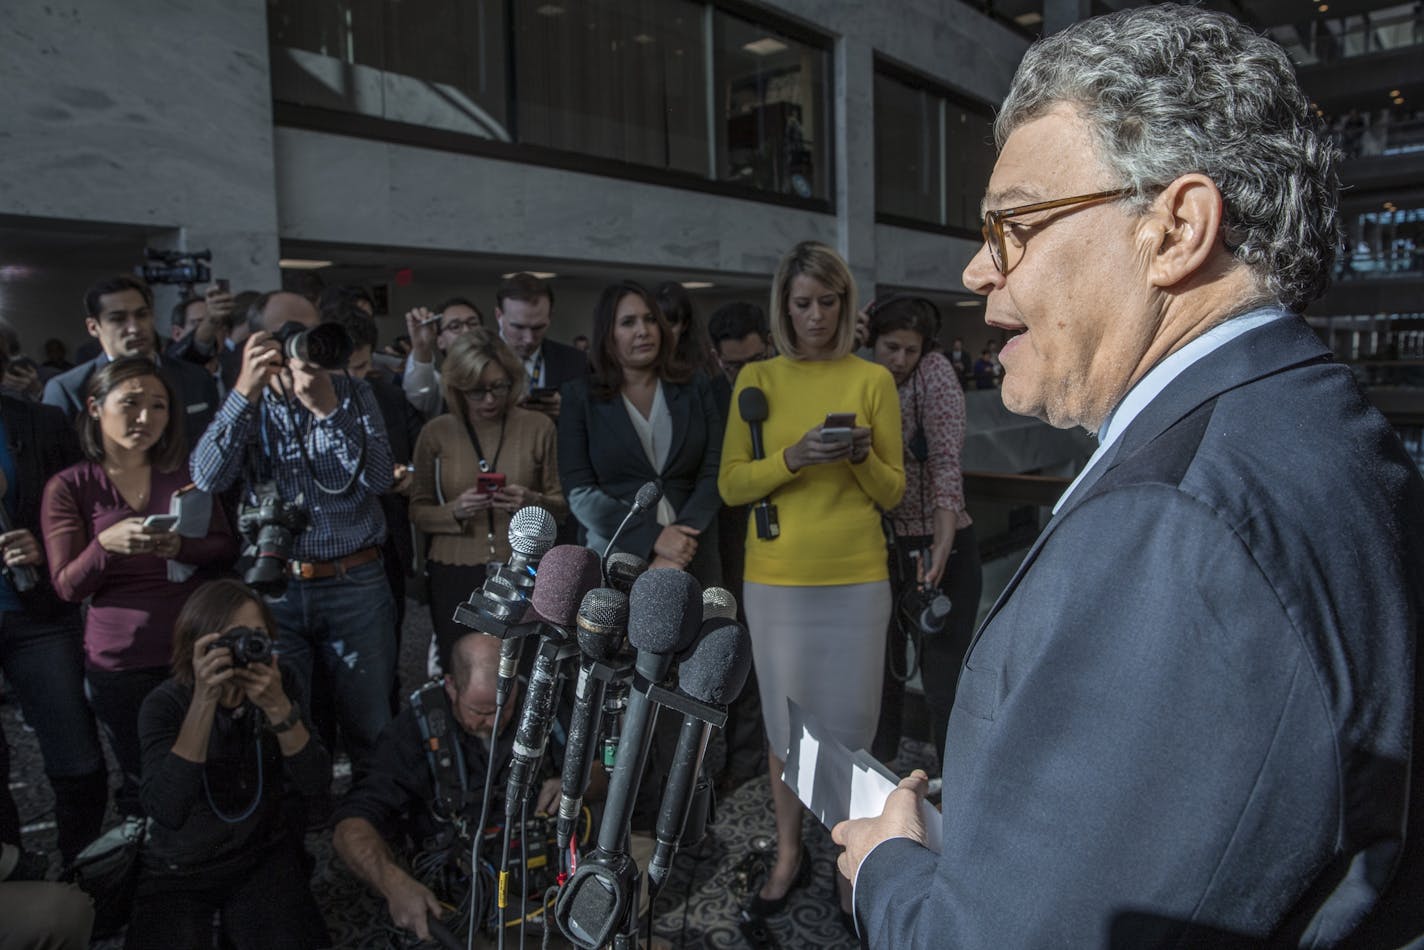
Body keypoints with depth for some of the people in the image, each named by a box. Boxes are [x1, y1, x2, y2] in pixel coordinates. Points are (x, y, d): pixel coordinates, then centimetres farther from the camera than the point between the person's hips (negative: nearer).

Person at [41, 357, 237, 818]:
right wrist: (106, 543, -23)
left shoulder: (186, 472, 5)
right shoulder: (69, 487, -3)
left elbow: (227, 550, 3)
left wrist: (182, 547, -17)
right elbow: (67, 586, -5)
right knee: (145, 786, 11)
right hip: (120, 663, -2)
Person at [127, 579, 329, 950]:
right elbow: (166, 813, -30)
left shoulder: (280, 685, -9)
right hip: (179, 869, -1)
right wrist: (204, 701, -36)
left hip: (265, 855, 2)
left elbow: (313, 783, -16)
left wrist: (278, 707, -31)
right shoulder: (165, 703, -16)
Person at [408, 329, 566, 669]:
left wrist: (535, 502, -14)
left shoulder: (538, 427, 1)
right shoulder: (436, 433, 2)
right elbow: (418, 511, 6)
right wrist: (455, 511, -13)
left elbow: (562, 506, 7)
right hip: (454, 577, 0)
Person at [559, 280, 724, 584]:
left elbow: (714, 474, 2)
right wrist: (653, 538, -14)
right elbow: (579, 491, -3)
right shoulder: (580, 396, 4)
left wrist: (677, 553, -11)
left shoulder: (695, 389, 9)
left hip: (693, 563, 1)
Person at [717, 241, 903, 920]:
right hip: (776, 577, 0)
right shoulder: (756, 379, 2)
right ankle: (788, 853, 30)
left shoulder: (873, 380, 2)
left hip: (857, 578, 0)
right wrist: (793, 458, -18)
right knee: (787, 718, 10)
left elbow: (891, 493, 4)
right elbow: (731, 485, -3)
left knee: (850, 719, 8)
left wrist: (862, 458, -16)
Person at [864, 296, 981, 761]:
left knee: (946, 687, -4)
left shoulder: (935, 372, -6)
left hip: (935, 548, -5)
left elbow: (946, 462, -16)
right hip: (883, 550, 5)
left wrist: (942, 547, -25)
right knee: (881, 678, 14)